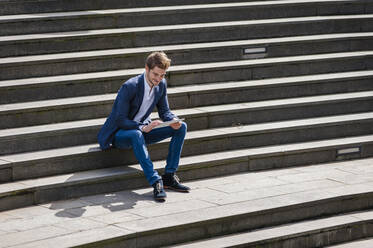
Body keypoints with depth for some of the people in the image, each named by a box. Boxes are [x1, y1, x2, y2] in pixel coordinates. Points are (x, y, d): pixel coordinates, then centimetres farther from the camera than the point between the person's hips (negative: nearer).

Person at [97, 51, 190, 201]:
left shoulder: (161, 85, -3)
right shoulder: (130, 87, -24)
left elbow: (164, 111, 6)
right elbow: (120, 120, -25)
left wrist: (174, 120, -18)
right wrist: (143, 127, -39)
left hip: (142, 129, 7)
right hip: (119, 134, -7)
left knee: (181, 127, -9)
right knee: (136, 135, -42)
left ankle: (169, 176, -12)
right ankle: (155, 182, -42)